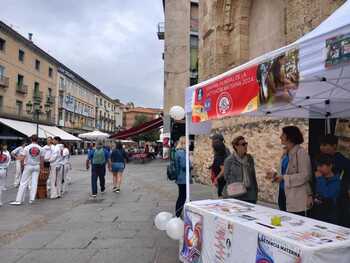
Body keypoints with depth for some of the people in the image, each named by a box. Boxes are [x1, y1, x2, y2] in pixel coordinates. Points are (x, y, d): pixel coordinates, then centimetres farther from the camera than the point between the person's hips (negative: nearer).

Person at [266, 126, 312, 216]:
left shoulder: (300, 152, -13)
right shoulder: (286, 152, 11)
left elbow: (305, 175, -18)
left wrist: (284, 178, -21)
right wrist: (275, 175, 4)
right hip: (284, 194, 8)